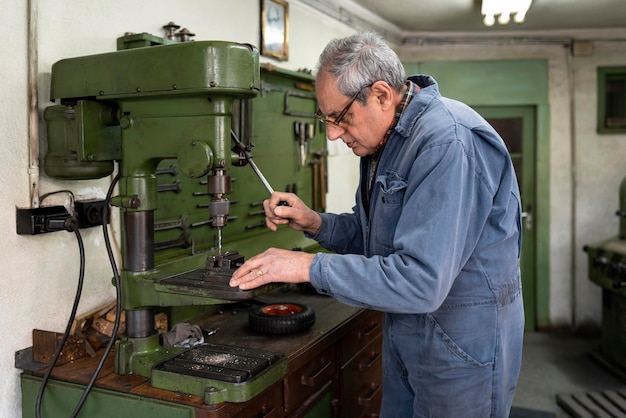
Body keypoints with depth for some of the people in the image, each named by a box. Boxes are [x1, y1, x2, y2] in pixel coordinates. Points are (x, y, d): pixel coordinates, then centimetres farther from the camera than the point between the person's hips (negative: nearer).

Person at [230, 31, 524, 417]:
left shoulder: (448, 143, -27)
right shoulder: (386, 138, 5)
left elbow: (421, 281, -32)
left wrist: (311, 267, -27)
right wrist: (314, 223, -5)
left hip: (462, 349, -8)